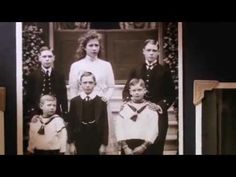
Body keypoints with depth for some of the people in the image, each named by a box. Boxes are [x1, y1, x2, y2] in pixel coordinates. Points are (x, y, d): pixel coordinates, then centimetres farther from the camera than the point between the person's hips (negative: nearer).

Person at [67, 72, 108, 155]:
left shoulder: (101, 101, 0)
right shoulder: (74, 101, 3)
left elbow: (104, 124, -1)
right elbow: (71, 123, 3)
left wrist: (104, 144, -4)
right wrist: (71, 142, -1)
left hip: (96, 141, 0)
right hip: (79, 141, 1)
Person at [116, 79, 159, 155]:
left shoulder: (150, 108, 4)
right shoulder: (124, 107, 7)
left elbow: (153, 129, -3)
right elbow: (119, 128, 1)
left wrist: (144, 146, -11)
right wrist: (125, 146, -8)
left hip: (144, 147, -1)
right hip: (127, 145, 1)